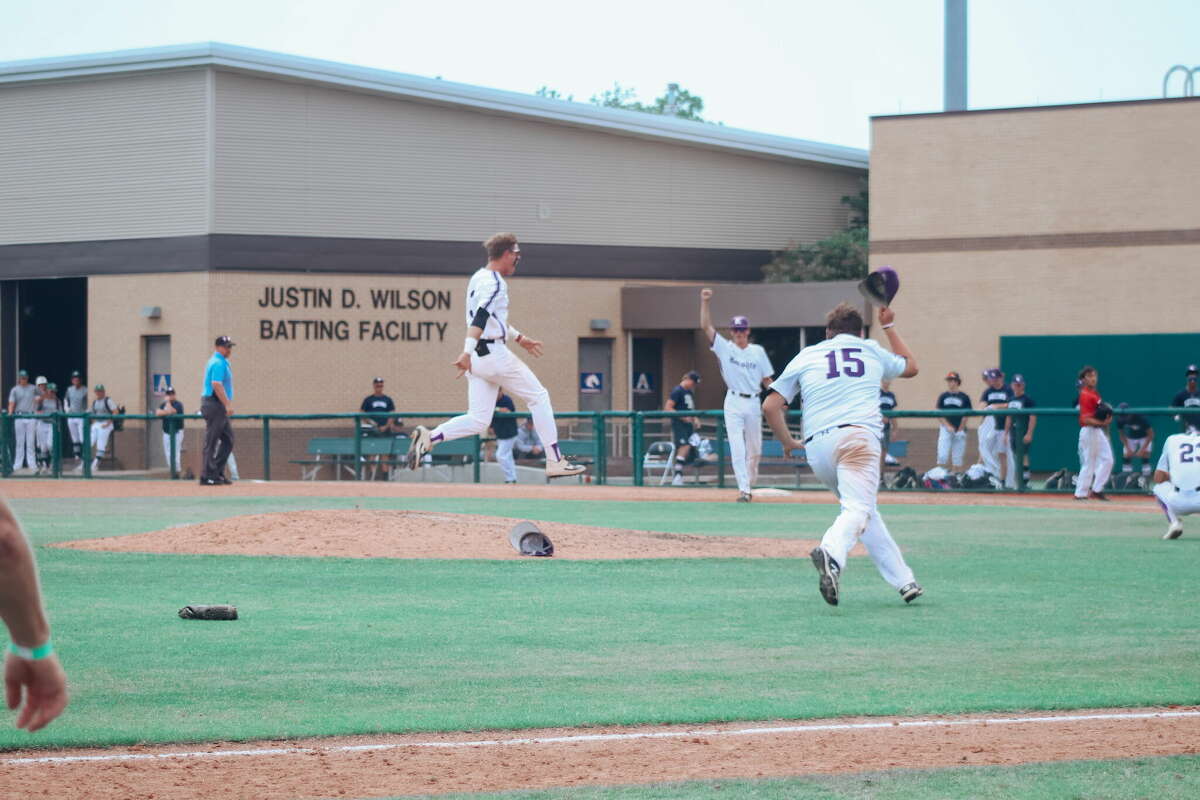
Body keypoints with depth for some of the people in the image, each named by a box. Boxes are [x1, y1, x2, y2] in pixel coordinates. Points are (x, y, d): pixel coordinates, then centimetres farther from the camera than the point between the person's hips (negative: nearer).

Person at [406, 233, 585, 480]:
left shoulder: (478, 278, 18)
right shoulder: (494, 282, -12)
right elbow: (480, 318, -25)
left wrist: (519, 338, 35)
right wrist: (467, 352, -34)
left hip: (477, 358, 9)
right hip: (493, 353, -9)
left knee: (478, 420, 5)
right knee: (538, 396, 4)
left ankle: (429, 437, -12)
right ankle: (555, 461, 4)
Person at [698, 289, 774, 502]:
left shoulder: (758, 351, 7)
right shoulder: (725, 348, 2)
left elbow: (767, 379, 8)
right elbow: (705, 326, -6)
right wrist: (705, 302, -16)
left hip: (753, 403, 2)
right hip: (733, 402, -2)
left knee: (754, 450, 9)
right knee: (737, 448, -11)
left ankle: (749, 484, 27)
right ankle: (743, 489, -14)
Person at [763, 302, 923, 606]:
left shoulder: (806, 356, 20)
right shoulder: (872, 351, 22)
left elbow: (770, 405, 12)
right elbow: (911, 366, 44)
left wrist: (787, 441, 25)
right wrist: (889, 327, 50)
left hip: (817, 447, 3)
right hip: (858, 436, -3)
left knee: (863, 509, 17)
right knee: (858, 509, -18)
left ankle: (902, 580, 13)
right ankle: (832, 553, -50)